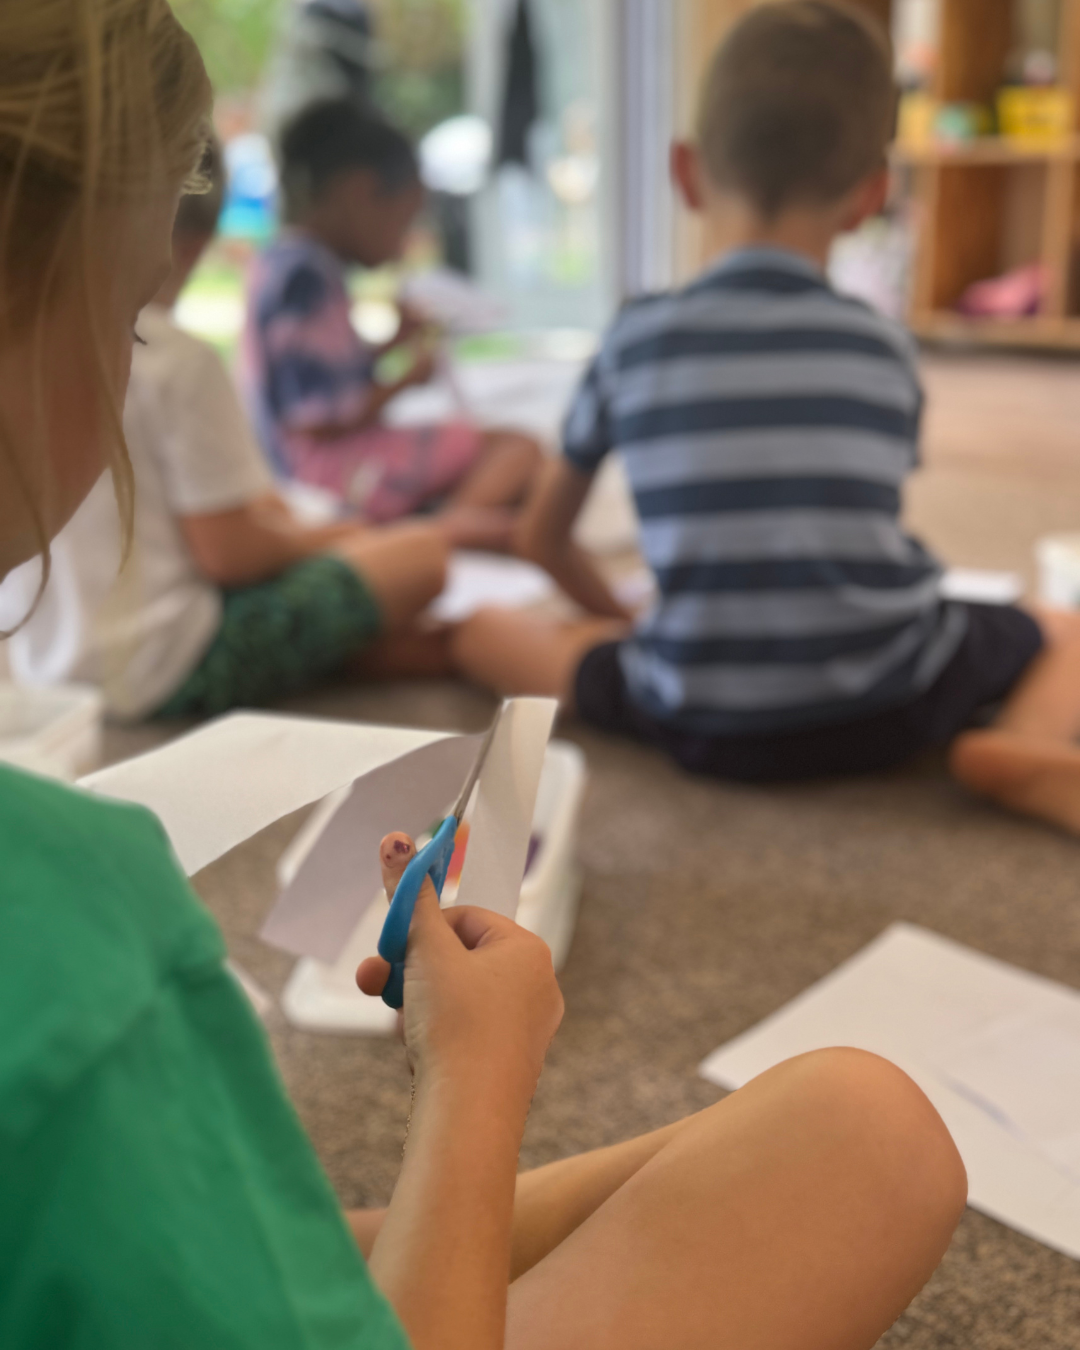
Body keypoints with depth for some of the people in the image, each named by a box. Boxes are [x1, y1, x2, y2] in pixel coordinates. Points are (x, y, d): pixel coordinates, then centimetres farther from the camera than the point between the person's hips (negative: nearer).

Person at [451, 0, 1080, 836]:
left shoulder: (635, 341, 4)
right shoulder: (886, 351, 5)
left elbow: (542, 538, 14)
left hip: (704, 728, 1)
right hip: (885, 711, -1)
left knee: (485, 628, 22)